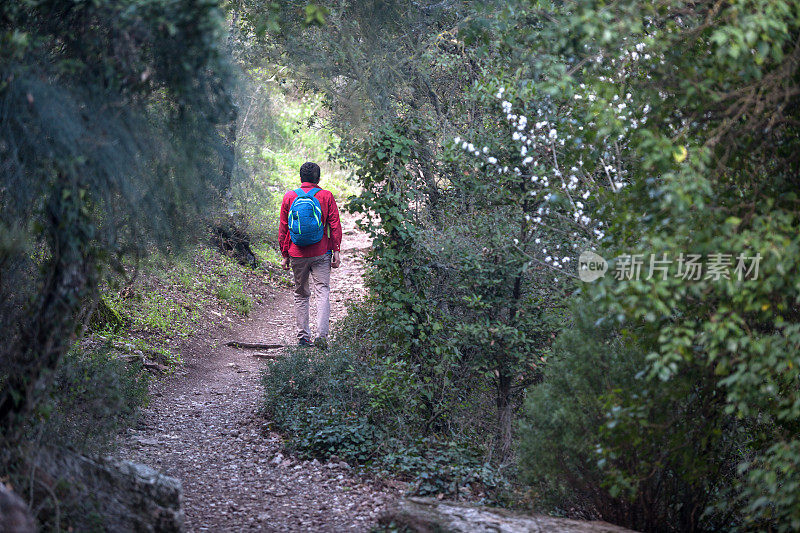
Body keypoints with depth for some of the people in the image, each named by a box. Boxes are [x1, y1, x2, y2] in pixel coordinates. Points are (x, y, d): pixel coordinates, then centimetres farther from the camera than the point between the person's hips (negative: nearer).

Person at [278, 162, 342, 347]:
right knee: (323, 292, -1)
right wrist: (336, 251, 2)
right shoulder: (326, 196, -1)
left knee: (300, 294, 12)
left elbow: (283, 229, 6)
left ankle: (303, 337, 12)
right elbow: (335, 226, -3)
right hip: (321, 254, -2)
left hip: (297, 255, 2)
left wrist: (285, 255, 12)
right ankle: (321, 335, -14)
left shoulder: (289, 197, 4)